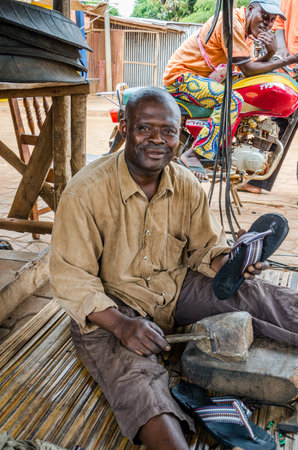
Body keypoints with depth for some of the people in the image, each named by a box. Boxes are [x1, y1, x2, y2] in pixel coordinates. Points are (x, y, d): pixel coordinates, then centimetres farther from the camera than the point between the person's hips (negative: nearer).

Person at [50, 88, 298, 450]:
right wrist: (121, 324, -32)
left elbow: (206, 247, 6)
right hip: (111, 305, -4)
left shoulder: (187, 185, -3)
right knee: (135, 378, -36)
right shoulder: (84, 193, -19)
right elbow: (71, 280, -18)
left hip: (178, 287, 5)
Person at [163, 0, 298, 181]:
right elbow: (247, 69, -20)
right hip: (182, 75, -10)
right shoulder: (232, 21, -17)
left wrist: (271, 53, -13)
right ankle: (193, 155, -29)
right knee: (233, 100, -31)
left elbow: (252, 66, 5)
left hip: (203, 77, 10)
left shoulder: (249, 31, 13)